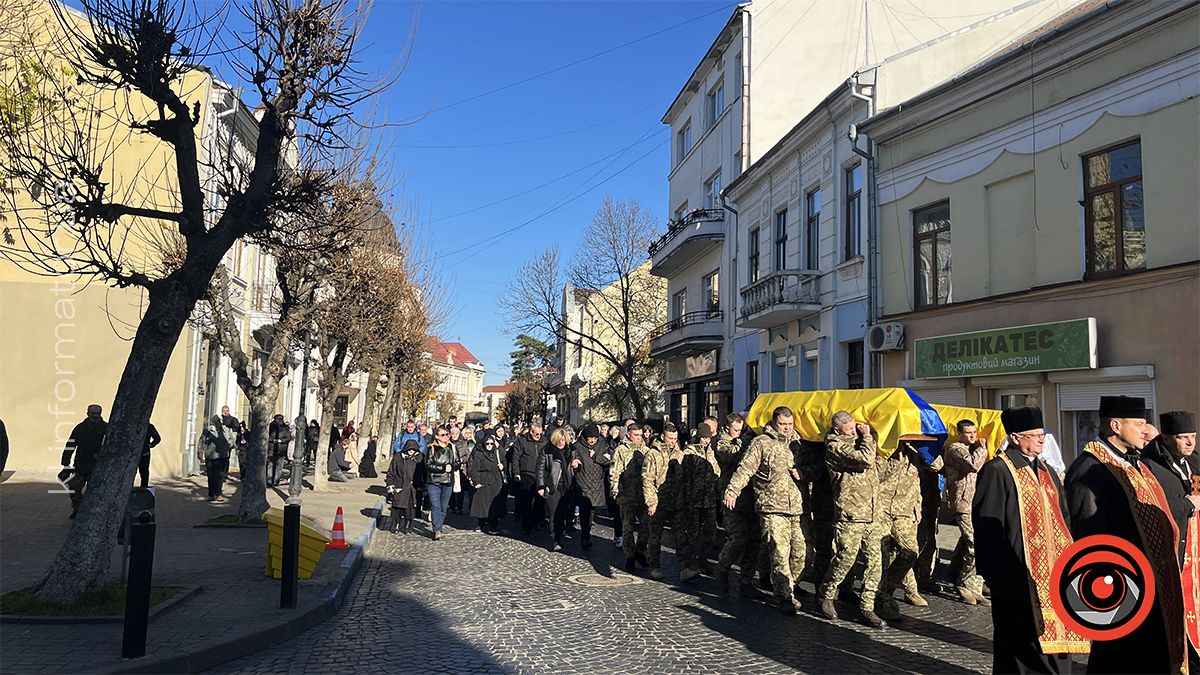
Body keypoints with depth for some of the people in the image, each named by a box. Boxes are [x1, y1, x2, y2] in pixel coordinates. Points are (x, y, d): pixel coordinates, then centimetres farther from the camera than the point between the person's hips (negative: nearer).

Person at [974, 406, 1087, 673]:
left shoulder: (1047, 472, 15)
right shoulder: (997, 472, -12)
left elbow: (1062, 519, 20)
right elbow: (987, 529, -15)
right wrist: (999, 577, -17)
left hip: (1052, 575, 8)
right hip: (1020, 578, -8)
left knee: (1052, 638, 13)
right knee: (1023, 649, -1)